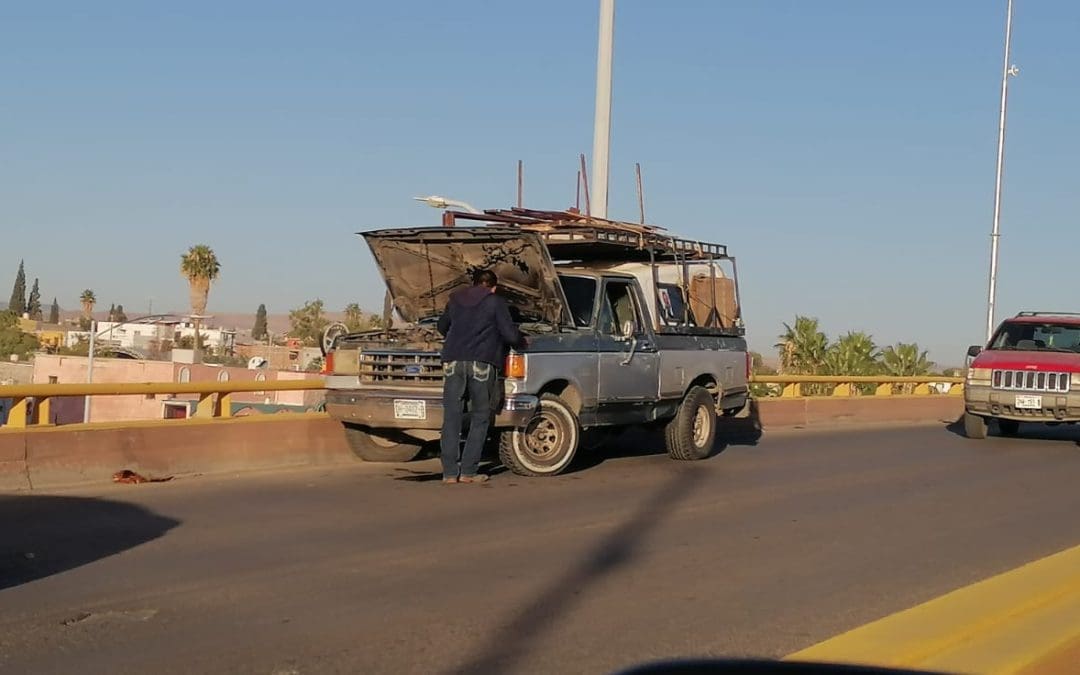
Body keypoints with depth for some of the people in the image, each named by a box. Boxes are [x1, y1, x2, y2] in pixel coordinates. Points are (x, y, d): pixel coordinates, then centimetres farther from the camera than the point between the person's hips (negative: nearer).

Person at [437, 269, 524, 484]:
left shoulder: (455, 300, 20)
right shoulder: (496, 302, 6)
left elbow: (442, 326, 35)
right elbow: (510, 335, 0)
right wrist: (522, 341, 22)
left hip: (452, 361, 3)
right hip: (481, 363, -3)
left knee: (451, 418, 4)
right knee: (480, 418, 7)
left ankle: (450, 472, 1)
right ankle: (468, 471, 2)